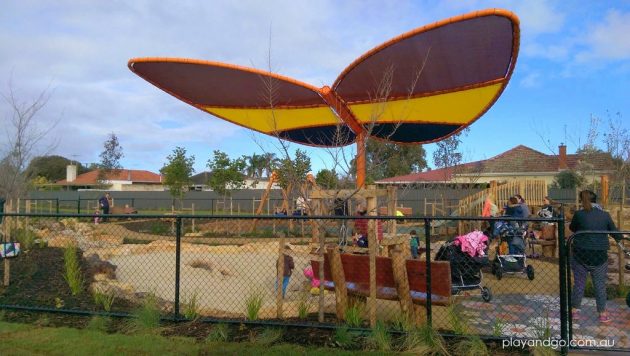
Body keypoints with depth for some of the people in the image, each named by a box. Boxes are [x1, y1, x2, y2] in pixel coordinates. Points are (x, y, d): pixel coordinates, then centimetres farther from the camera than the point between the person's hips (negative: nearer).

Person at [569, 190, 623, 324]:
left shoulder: (579, 214, -8)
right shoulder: (605, 215, -2)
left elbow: (572, 228, 9)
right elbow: (615, 233, 9)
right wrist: (619, 239, 31)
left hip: (581, 253, -1)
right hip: (600, 255, 1)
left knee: (579, 283, 10)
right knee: (600, 285, 11)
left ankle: (575, 311, 19)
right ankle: (603, 314, 18)